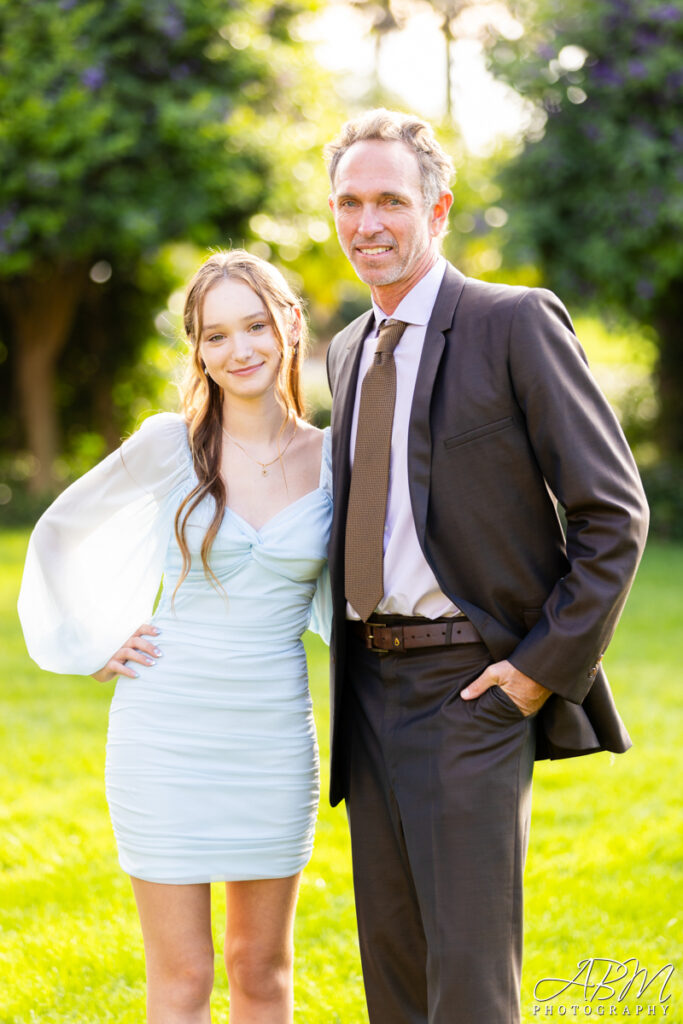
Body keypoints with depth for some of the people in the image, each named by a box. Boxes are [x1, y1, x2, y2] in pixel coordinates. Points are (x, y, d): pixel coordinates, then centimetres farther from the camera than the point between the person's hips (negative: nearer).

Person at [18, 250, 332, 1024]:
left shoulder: (332, 458, 2)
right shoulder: (170, 445, -5)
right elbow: (60, 531, 9)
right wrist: (89, 647, 4)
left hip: (274, 737, 2)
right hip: (168, 734, -2)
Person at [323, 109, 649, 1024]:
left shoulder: (516, 324, -8)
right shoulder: (350, 351, 15)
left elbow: (615, 512, -10)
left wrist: (549, 663, -14)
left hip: (473, 685, -7)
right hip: (372, 687, 7)